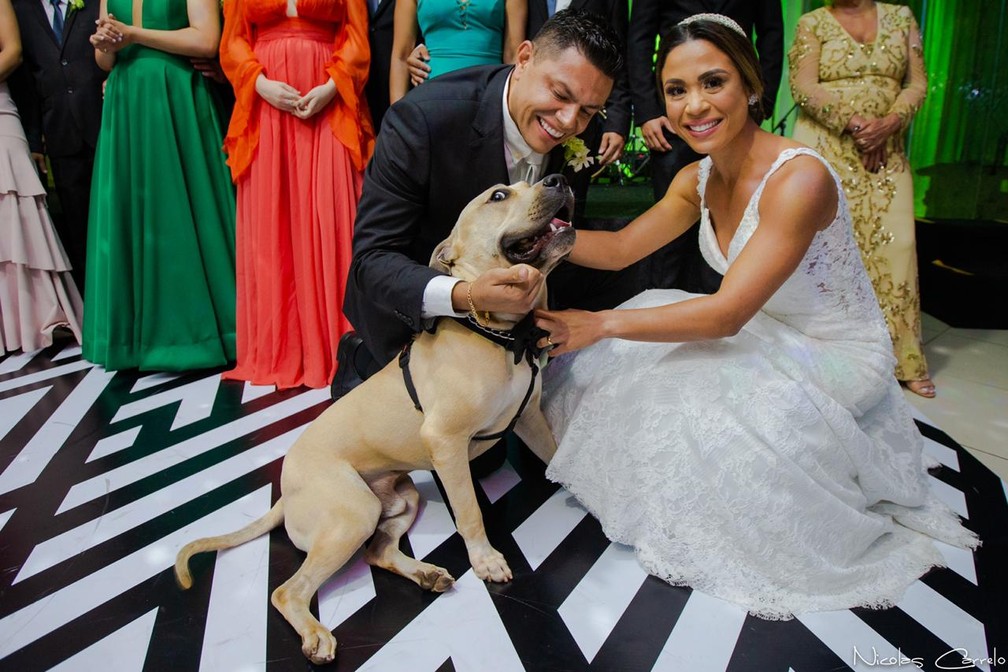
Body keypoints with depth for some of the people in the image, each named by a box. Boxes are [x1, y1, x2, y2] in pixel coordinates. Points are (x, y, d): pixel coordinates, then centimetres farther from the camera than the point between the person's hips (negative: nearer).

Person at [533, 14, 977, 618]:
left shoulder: (799, 178, -29)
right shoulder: (697, 180, -4)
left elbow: (727, 313, -32)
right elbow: (622, 248, 1)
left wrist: (603, 325, -29)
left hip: (838, 356, -7)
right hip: (769, 334, 8)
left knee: (695, 401, -27)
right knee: (630, 361, -3)